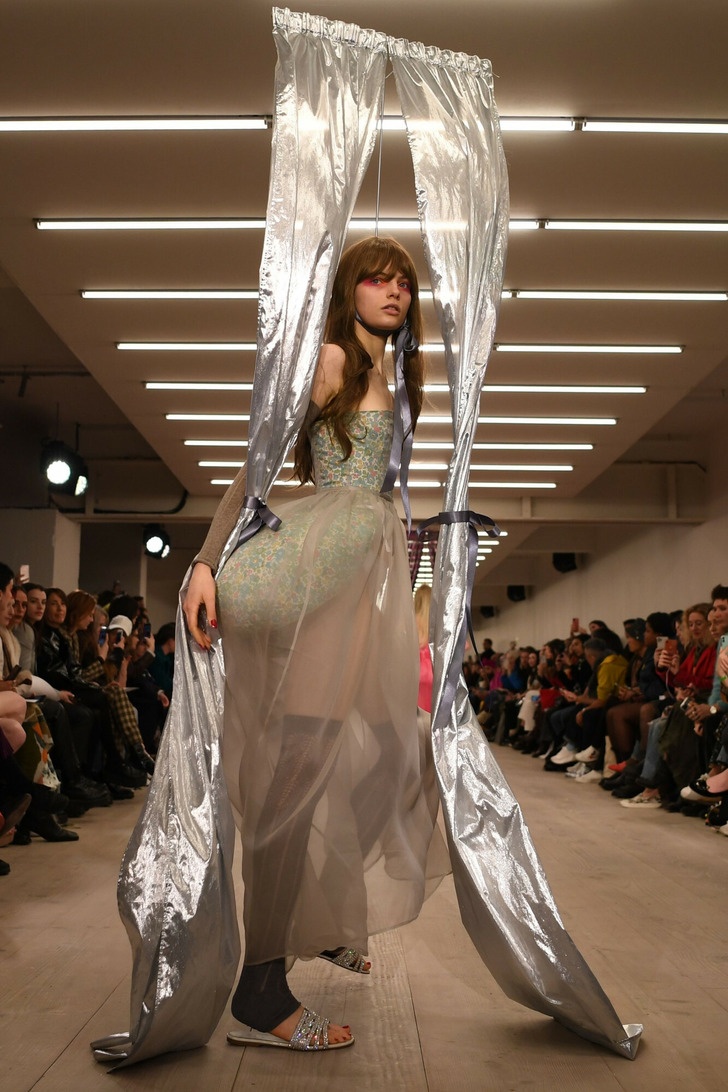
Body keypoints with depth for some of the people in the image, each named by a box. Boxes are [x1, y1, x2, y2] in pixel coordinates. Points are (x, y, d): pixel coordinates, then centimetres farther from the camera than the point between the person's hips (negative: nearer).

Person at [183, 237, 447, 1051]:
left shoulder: (387, 380, 22)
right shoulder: (329, 359, -2)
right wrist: (207, 560, -21)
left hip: (372, 572, 9)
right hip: (325, 567, -9)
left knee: (388, 753, 12)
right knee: (301, 765, -10)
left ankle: (325, 917, 31)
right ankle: (259, 992, -3)